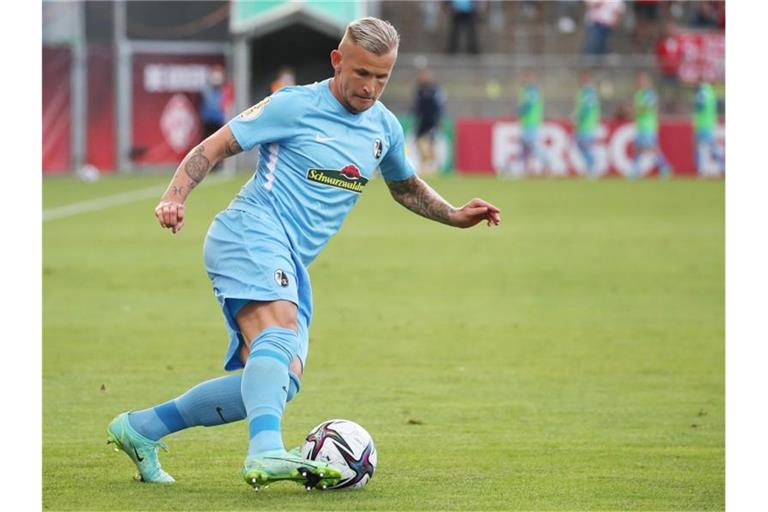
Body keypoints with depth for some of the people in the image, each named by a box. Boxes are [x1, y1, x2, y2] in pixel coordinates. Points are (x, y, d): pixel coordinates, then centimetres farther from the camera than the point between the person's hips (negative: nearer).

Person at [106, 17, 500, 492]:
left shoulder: (384, 127, 16)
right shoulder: (295, 106, -4)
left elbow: (406, 186, 36)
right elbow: (213, 148, -1)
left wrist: (454, 216, 21)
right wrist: (176, 196, -16)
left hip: (292, 264, 8)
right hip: (252, 232, -8)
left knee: (280, 380, -1)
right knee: (280, 330, -34)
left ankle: (141, 428, 11)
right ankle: (266, 451, -55)